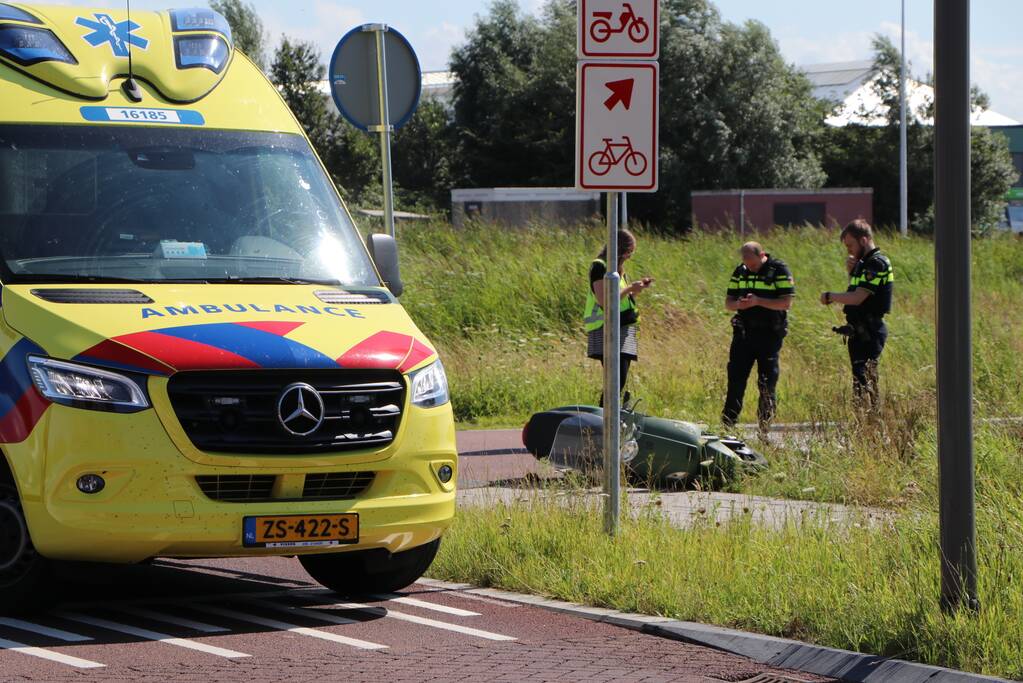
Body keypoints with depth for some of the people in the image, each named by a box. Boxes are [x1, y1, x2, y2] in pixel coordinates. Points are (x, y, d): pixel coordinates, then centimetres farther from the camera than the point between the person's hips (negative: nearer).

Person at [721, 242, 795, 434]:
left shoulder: (779, 271, -6)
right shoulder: (740, 272, 9)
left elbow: (786, 303, -13)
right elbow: (728, 302, 11)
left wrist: (758, 301, -23)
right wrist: (738, 304, -13)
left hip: (769, 335, -4)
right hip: (744, 333, 4)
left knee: (767, 384, 0)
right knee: (736, 380, 0)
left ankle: (765, 430, 11)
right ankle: (727, 427, 2)